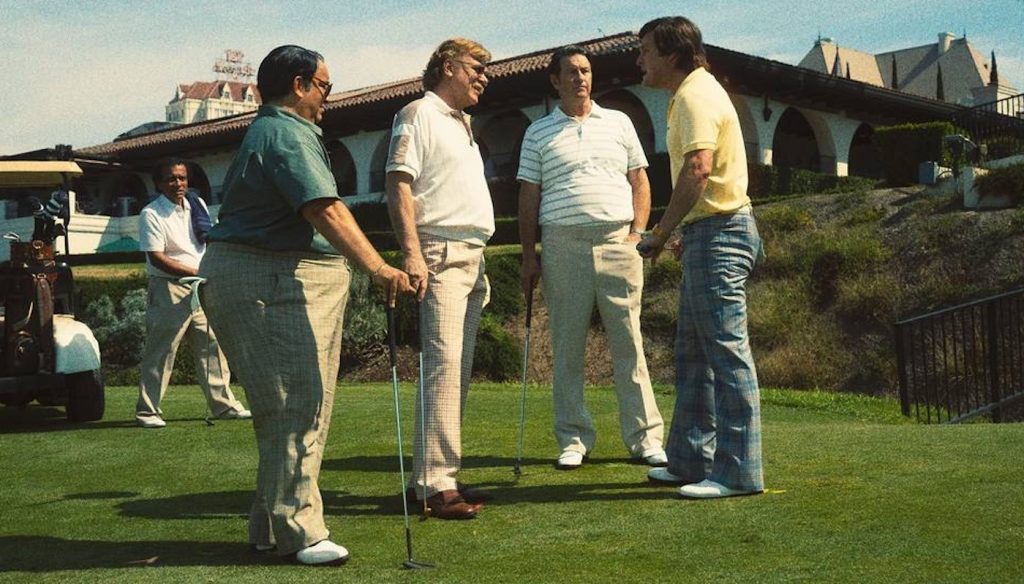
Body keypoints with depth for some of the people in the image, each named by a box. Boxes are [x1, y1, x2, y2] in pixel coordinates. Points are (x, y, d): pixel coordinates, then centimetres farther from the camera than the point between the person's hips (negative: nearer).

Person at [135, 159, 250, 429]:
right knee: (159, 352, -5)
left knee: (212, 346, 8)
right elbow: (156, 258, -15)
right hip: (169, 289, -7)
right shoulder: (151, 214, -8)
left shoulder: (197, 205, 11)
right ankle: (147, 411, 3)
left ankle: (224, 404, 16)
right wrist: (196, 273, -20)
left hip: (201, 287, 7)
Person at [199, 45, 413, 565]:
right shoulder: (288, 135, -14)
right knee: (296, 407, -10)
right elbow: (326, 211, -27)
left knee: (299, 407, 13)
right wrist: (378, 268, -35)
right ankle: (296, 530, -5)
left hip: (288, 281, 11)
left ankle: (271, 528, 20)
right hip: (272, 282, -11)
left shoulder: (270, 130, 22)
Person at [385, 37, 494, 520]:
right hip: (441, 255, -9)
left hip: (472, 256, 9)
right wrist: (411, 253, -22)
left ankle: (434, 475, 10)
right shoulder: (419, 114, -1)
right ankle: (434, 483, -16)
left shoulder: (462, 123, 25)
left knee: (458, 368, 6)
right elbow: (397, 184, -12)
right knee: (443, 363, -16)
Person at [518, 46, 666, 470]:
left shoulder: (618, 123, 14)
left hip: (617, 242, 0)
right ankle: (573, 439, 10)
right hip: (563, 246, 0)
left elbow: (640, 182, 13)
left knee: (629, 343, 0)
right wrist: (529, 255, 2)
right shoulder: (539, 133, 11)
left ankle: (644, 437, 6)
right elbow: (529, 197, 9)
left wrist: (637, 233, 0)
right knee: (567, 346, 2)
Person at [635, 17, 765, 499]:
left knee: (727, 351, -7)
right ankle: (690, 461, 23)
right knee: (693, 352, 15)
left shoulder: (695, 96, -12)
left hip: (717, 232, -11)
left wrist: (660, 233, -18)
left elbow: (697, 170, -25)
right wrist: (671, 232, 16)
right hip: (709, 233, 11)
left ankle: (739, 472, -2)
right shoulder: (692, 93, 20)